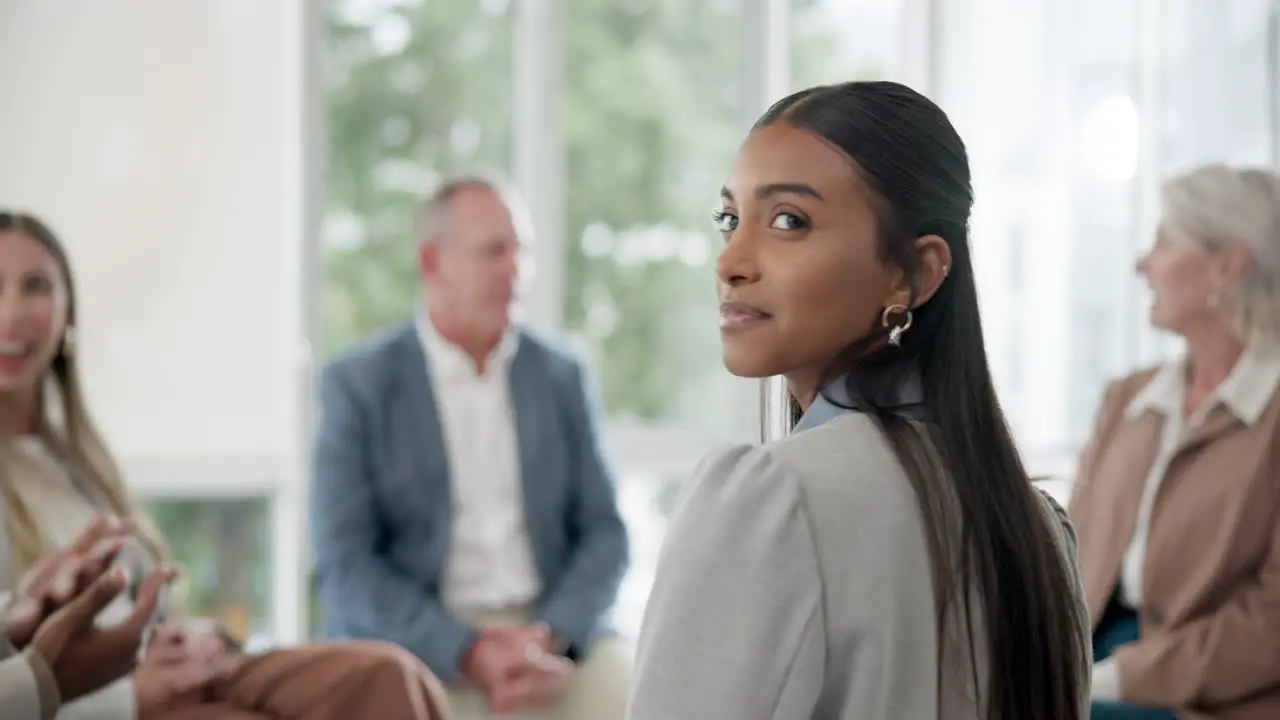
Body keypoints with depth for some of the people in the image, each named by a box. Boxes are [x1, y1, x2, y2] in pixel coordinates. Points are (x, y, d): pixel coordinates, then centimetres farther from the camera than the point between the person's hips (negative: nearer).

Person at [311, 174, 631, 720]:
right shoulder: (357, 384, 1)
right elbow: (345, 565, -4)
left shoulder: (561, 377, 11)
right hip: (416, 643, -3)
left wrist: (552, 637, -11)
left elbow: (603, 532, 9)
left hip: (554, 629, 3)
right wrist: (469, 653, -17)